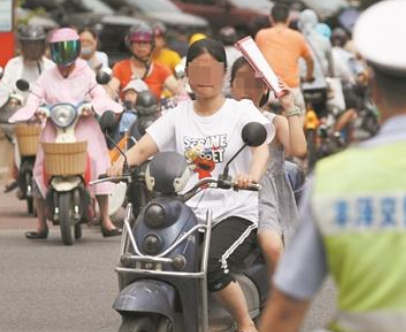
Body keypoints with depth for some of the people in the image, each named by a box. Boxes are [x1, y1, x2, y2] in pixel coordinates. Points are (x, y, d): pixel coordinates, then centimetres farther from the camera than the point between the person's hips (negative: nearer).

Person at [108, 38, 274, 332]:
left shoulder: (241, 112, 4)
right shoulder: (178, 115, 14)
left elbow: (261, 147, -14)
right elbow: (143, 148, 3)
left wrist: (252, 175, -38)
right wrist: (121, 163, -22)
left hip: (234, 213, -4)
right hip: (187, 213, 4)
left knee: (211, 264, -31)